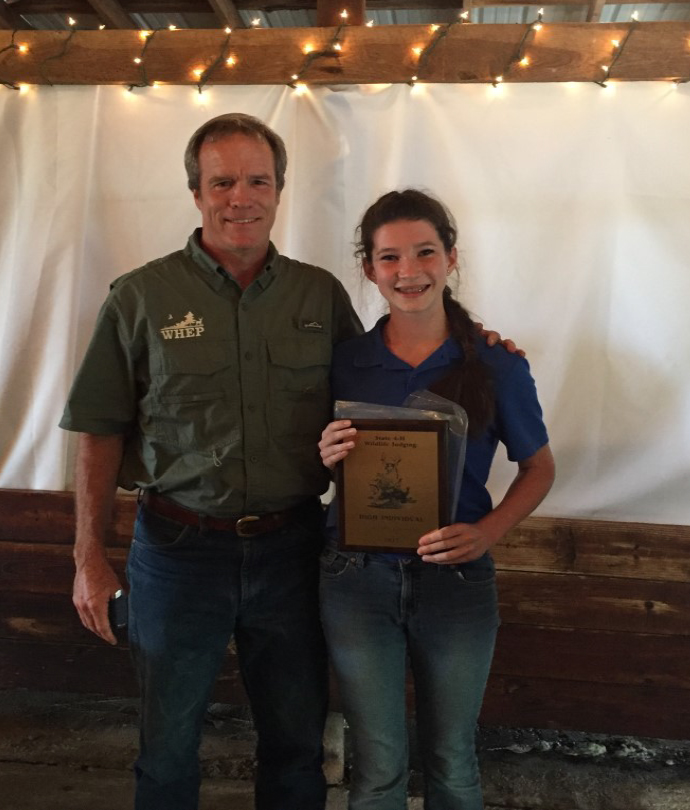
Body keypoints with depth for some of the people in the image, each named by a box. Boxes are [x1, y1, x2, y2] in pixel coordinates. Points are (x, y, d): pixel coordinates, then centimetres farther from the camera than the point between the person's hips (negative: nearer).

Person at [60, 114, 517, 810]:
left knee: (297, 741, 17)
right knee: (167, 744, 16)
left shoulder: (321, 295, 2)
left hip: (290, 547, 2)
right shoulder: (141, 297, -4)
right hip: (178, 548, -1)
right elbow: (101, 434, -2)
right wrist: (89, 557, -4)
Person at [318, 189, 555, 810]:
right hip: (358, 578, 1)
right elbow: (320, 473, 7)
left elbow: (538, 467, 3)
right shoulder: (343, 363, -3)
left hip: (456, 577, 0)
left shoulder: (497, 365, -7)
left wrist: (489, 531, -14)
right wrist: (327, 458, -17)